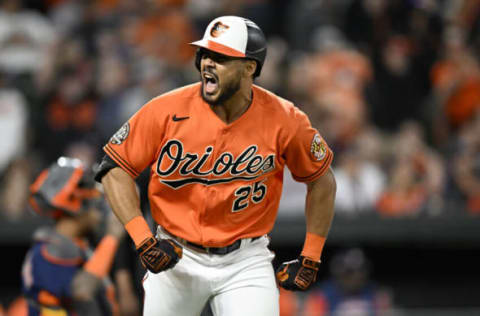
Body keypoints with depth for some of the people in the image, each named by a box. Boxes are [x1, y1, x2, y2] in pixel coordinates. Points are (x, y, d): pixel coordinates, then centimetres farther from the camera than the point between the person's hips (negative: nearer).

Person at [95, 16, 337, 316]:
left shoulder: (284, 120, -12)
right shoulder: (169, 111, -14)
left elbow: (322, 180, 4)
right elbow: (115, 168, -7)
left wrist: (310, 259, 2)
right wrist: (143, 239, -17)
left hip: (245, 263, -1)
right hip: (177, 257, 1)